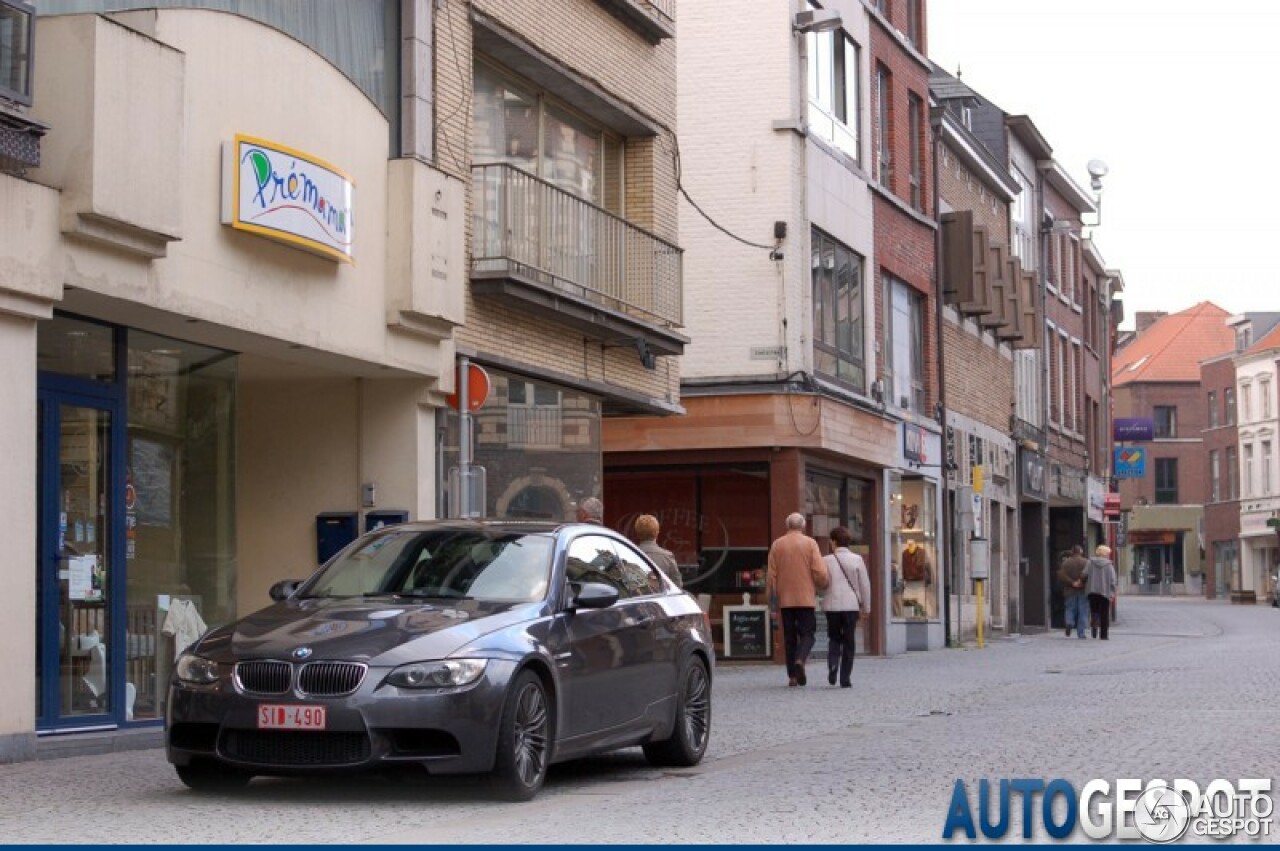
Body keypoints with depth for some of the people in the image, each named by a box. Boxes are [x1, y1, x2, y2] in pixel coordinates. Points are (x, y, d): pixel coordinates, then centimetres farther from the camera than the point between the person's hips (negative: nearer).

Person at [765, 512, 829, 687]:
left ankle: (792, 675, 5)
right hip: (806, 597, -2)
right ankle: (800, 660, -24)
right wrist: (822, 585, 13)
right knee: (807, 633, 3)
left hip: (785, 599, 2)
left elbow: (771, 574, 5)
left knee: (789, 636, 7)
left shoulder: (777, 545, 5)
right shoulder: (810, 543, -2)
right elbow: (819, 572, -7)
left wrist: (772, 597, 12)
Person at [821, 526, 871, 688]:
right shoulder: (857, 559, -1)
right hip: (851, 605, 0)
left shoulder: (827, 560, -2)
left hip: (832, 605, 0)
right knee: (849, 641, 6)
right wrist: (866, 606, 10)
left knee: (834, 638, 16)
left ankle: (832, 665, -11)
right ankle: (845, 679, 3)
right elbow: (865, 584, 1)